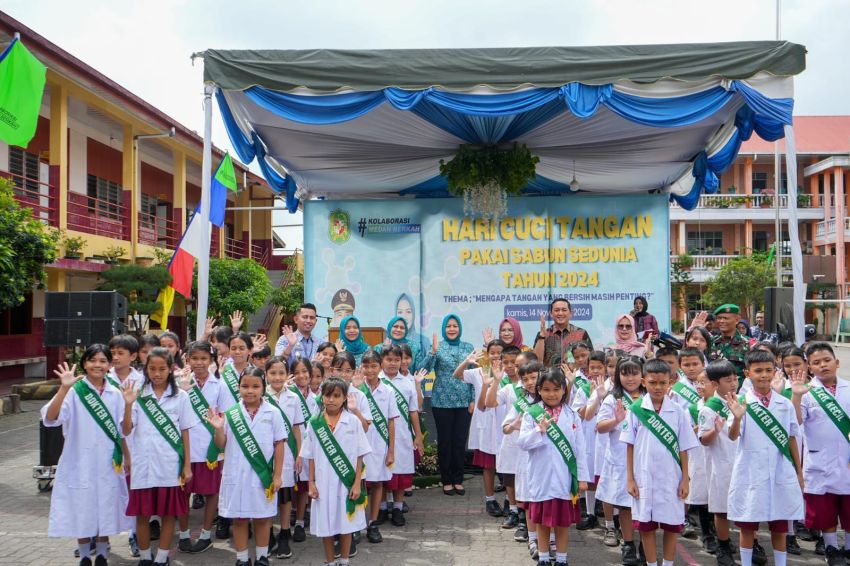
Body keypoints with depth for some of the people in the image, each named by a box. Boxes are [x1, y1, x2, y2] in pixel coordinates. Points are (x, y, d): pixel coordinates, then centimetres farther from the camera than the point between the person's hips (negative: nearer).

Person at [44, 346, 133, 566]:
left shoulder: (115, 394, 2)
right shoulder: (75, 391, -9)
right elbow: (50, 418, -25)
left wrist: (128, 457, 5)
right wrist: (64, 388, -36)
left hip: (107, 463, 3)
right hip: (80, 462, -3)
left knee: (105, 510, 10)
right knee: (81, 511, 7)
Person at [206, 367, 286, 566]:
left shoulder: (273, 413, -4)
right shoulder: (231, 413, -2)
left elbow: (279, 445, -1)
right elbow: (221, 445, 4)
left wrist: (277, 475, -2)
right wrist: (219, 429, -16)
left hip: (263, 475, -1)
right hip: (237, 475, 1)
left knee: (262, 518, 12)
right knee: (239, 519, 10)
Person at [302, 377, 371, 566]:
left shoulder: (353, 422, -5)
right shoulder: (314, 423, -1)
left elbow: (359, 455, -2)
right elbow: (311, 457, 4)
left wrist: (357, 483, -5)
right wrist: (311, 483, 1)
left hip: (346, 483, -1)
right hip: (323, 484, 1)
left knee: (346, 524, 9)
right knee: (325, 525, 10)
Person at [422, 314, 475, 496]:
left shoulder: (468, 347, 6)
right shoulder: (437, 346, -2)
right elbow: (424, 368, -14)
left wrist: (473, 399, 3)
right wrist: (433, 352, -29)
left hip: (464, 402, 2)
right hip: (442, 402, -2)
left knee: (460, 441, 7)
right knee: (444, 440, 5)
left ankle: (458, 480, 20)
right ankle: (446, 480, 17)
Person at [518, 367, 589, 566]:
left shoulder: (572, 415, 0)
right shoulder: (531, 414, -4)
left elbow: (580, 448, 2)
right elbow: (523, 443, -9)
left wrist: (582, 477, 1)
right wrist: (539, 431, -24)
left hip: (565, 478, 1)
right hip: (542, 477, -1)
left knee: (563, 520, 11)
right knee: (542, 520, 12)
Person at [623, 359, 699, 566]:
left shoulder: (678, 412, -2)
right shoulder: (636, 410, -4)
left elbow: (683, 449, 3)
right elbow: (630, 447, 0)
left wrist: (685, 480, 1)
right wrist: (630, 479, -2)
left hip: (671, 478, 1)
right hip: (644, 478, 0)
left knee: (672, 525, 8)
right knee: (646, 525, 8)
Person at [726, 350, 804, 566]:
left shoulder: (785, 404, 3)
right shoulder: (741, 403, -7)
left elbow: (791, 439, 11)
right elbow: (733, 436, -18)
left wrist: (799, 472, 13)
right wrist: (737, 418, -38)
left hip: (781, 474, 3)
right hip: (751, 474, -2)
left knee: (780, 527, 12)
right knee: (747, 527, 8)